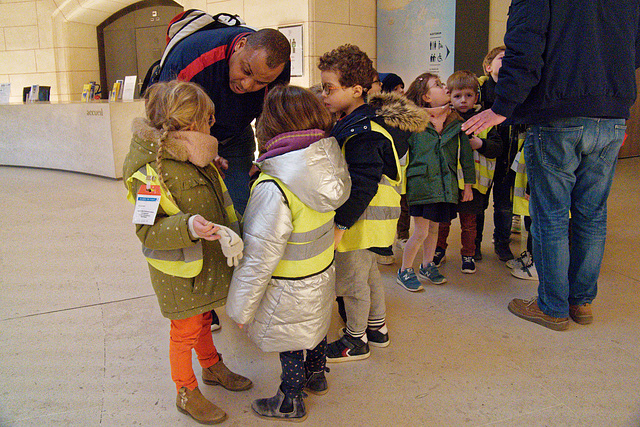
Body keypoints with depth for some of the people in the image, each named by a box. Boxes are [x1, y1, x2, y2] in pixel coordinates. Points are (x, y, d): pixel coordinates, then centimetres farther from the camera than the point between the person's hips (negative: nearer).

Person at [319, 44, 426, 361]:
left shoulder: (362, 135, -24)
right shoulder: (354, 122, 10)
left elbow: (362, 186, -27)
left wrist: (340, 224, -24)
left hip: (362, 219, -10)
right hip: (369, 217, 10)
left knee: (351, 278, 4)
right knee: (368, 272, 22)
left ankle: (356, 340, 22)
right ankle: (377, 327, 39)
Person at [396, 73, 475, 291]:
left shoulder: (456, 122, 4)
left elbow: (466, 154, 10)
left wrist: (468, 184, 10)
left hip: (445, 184, 4)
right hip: (421, 183, -4)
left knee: (434, 227, 15)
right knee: (421, 231, -5)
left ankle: (427, 266, 35)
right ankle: (404, 271, 14)